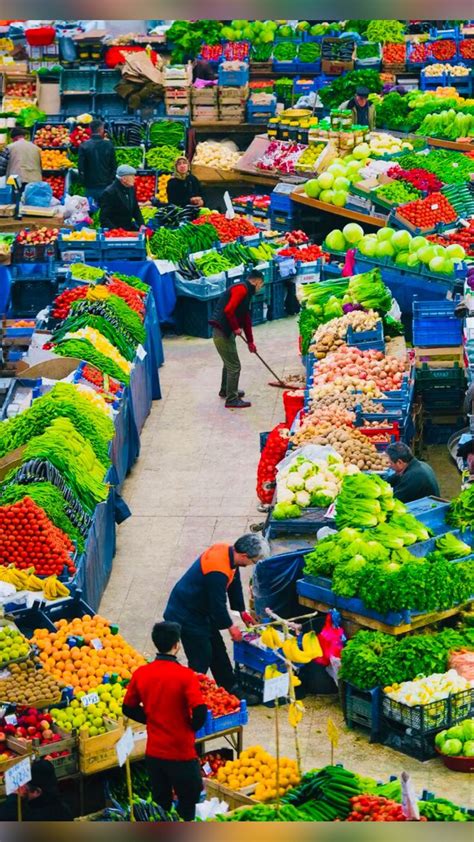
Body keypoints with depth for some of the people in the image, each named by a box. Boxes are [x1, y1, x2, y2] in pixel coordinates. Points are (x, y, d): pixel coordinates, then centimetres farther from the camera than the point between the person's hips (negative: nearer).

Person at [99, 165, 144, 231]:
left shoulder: (131, 189, 9)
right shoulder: (109, 193, -14)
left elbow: (136, 210, 18)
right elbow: (104, 218, -16)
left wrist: (142, 225, 1)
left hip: (129, 230, 7)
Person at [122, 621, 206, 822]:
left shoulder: (140, 673, -4)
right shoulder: (185, 675, -17)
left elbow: (128, 709, 5)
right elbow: (200, 712, -22)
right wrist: (192, 727, -2)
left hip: (153, 752, 4)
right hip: (181, 752, -4)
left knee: (160, 804, 17)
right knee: (188, 800, 13)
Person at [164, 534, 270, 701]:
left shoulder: (227, 551, -4)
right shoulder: (218, 571, -34)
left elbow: (235, 584, 12)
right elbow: (218, 604, -24)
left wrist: (242, 611, 20)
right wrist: (231, 626, -8)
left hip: (200, 611, 10)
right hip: (185, 616, -10)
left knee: (218, 651, 17)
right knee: (201, 659, -8)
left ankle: (231, 690, 29)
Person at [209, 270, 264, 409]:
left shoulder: (246, 292, 18)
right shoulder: (242, 289, -14)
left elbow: (246, 319, 24)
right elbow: (228, 310, -25)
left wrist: (250, 342, 27)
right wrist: (236, 328, -12)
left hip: (226, 331, 10)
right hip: (222, 330, -10)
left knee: (229, 362, 26)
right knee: (234, 366, -4)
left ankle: (226, 390, 43)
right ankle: (232, 399, 2)